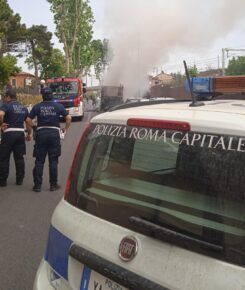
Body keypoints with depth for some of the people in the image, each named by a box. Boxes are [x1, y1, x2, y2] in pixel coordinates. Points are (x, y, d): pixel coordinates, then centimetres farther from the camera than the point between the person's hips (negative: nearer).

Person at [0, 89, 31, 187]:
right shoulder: (23, 107, 14)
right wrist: (29, 134, 24)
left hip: (9, 133, -5)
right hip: (20, 133, 6)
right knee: (19, 157, 12)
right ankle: (20, 179, 16)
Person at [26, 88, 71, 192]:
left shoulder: (37, 107, 4)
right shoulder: (58, 106, 2)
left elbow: (28, 120, -1)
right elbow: (68, 118, -3)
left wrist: (34, 127, 13)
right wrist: (65, 129, 8)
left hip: (41, 133, 1)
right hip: (54, 133, 0)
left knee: (39, 161, 6)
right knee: (53, 161, 6)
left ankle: (37, 185, 8)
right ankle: (53, 184, 11)